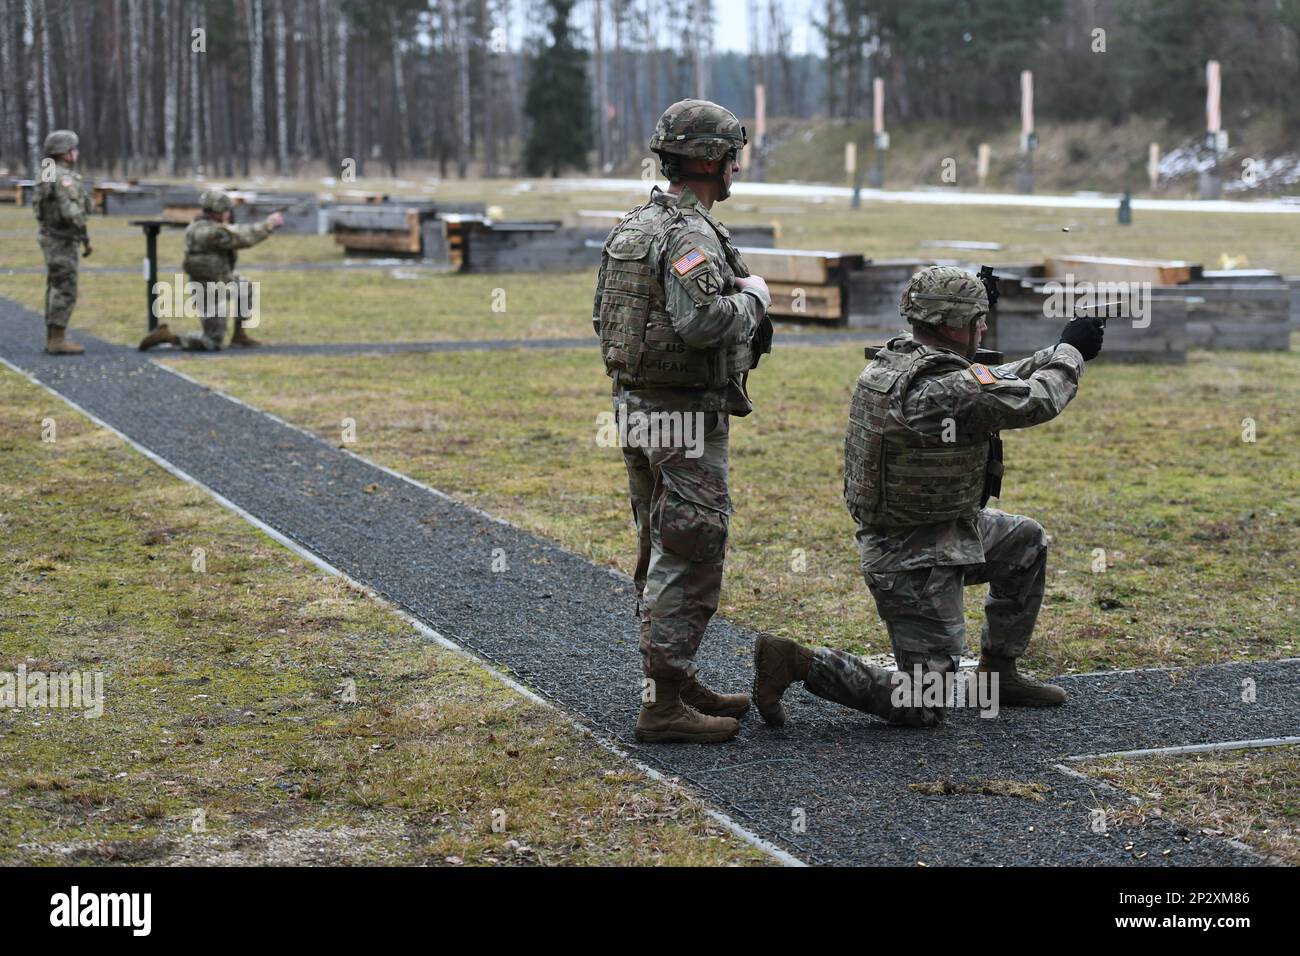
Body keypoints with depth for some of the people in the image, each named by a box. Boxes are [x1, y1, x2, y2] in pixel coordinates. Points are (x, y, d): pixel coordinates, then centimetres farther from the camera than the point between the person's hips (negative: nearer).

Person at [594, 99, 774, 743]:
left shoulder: (634, 226, 11)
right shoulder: (691, 234, -19)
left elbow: (603, 317, 16)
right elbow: (699, 321, -33)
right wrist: (750, 297, -14)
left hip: (636, 403, 10)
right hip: (686, 418, -10)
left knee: (662, 554, 16)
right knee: (689, 558, -6)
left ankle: (676, 683, 26)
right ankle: (663, 706, -5)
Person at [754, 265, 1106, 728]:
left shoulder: (891, 360, 1)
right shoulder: (946, 390, -28)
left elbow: (996, 383, 14)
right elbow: (1035, 402, -17)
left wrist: (1059, 353, 12)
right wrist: (1070, 351, -1)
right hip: (918, 564, -10)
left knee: (1026, 541, 25)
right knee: (924, 707, -2)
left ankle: (998, 673, 30)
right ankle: (797, 662, -5)